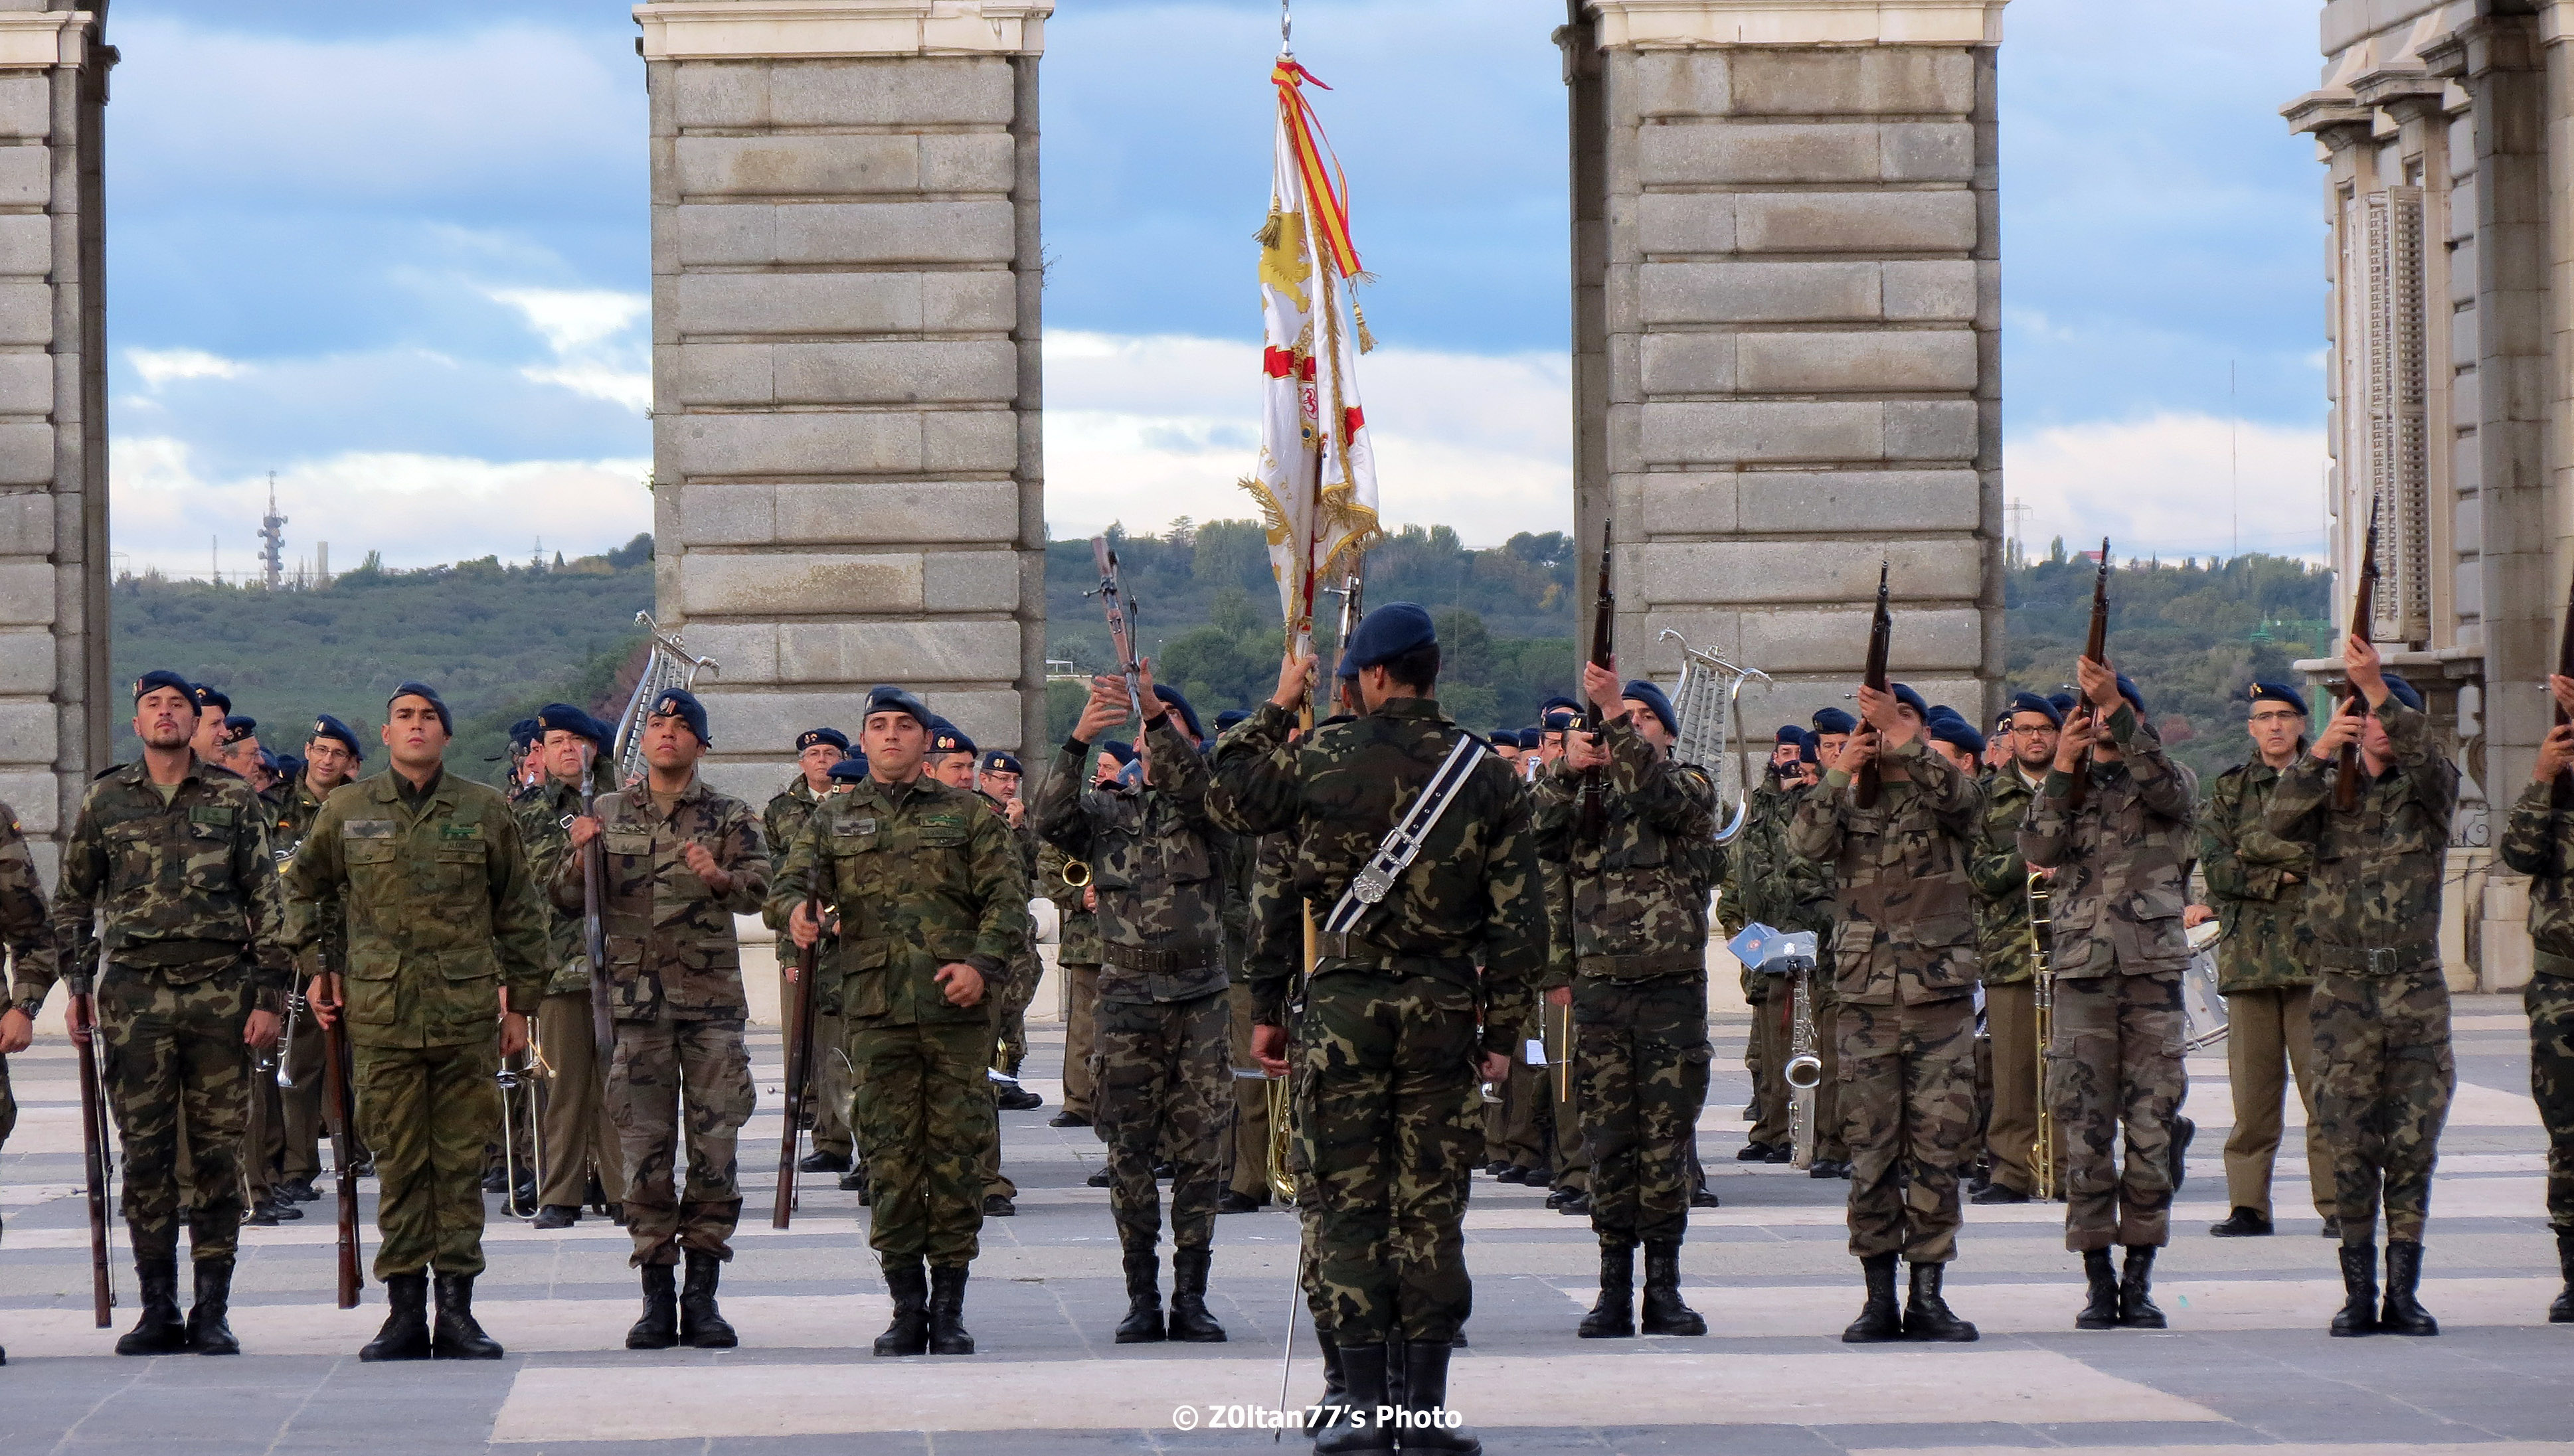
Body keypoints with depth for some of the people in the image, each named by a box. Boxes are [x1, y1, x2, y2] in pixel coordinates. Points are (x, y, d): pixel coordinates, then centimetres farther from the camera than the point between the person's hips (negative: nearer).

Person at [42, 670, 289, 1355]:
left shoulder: (235, 801, 6)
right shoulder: (104, 802, 9)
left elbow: (267, 903, 6)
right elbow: (72, 902, 15)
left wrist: (269, 996, -1)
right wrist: (75, 988, 8)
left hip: (220, 992, -1)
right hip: (135, 992, 1)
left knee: (218, 1148, 0)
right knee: (145, 1151, 0)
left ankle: (213, 1311, 5)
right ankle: (158, 1308, 6)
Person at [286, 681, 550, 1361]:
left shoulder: (486, 811, 6)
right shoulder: (346, 811, 7)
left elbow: (519, 913, 12)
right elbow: (304, 889, 22)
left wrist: (520, 1002, 10)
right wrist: (314, 967, 14)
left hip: (467, 1011, 0)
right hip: (381, 1014, 0)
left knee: (460, 1160, 2)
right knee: (398, 1161, 2)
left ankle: (457, 1310, 6)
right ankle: (405, 1311, 6)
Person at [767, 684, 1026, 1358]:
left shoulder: (968, 815, 11)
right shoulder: (832, 819, 15)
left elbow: (1007, 898, 4)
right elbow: (789, 886, 6)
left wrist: (982, 963, -11)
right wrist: (798, 913, -18)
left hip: (956, 1007, -1)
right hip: (875, 1013, 1)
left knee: (956, 1156, -1)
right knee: (890, 1158, 0)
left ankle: (949, 1307, 6)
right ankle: (907, 1307, 7)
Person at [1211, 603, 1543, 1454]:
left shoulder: (1320, 759, -5)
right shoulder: (1486, 777, 1)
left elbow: (1229, 800, 14)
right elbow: (1518, 921, 1)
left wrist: (1277, 709, 25)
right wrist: (1504, 1031, 8)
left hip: (1340, 1006, -2)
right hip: (1442, 1010, 2)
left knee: (1348, 1202, 2)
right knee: (1430, 1207, 6)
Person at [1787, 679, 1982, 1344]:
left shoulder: (1948, 798, 6)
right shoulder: (1849, 805, 11)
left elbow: (1960, 796, -18)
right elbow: (1806, 841, -8)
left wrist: (1901, 740, -27)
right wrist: (1841, 773, -16)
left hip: (1942, 996, -1)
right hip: (1865, 998, 1)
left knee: (1938, 1148, -1)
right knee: (1871, 1151, 0)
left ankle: (1927, 1295, 4)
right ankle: (1879, 1298, 4)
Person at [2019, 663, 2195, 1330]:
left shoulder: (2172, 783, 10)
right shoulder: (2067, 788, 15)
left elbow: (2164, 785, -15)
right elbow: (2039, 848, -3)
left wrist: (2118, 711, -23)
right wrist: (2062, 768, -14)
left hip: (2154, 973, -1)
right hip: (2080, 973, 1)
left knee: (2151, 1125, -2)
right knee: (2084, 1130, -2)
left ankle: (2140, 1280, 4)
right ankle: (2098, 1281, 3)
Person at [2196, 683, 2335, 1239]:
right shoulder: (2228, 790, 14)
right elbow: (2216, 868, 3)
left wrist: (2255, 851, -6)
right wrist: (2281, 876, -7)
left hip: (2315, 948, -2)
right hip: (2248, 955, 2)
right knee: (2251, 1088, 2)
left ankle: (2336, 1204, -3)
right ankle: (2248, 1204, 7)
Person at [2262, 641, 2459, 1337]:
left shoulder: (2428, 789, 6)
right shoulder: (2330, 787, 9)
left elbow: (2426, 758, -18)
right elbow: (2282, 822, -11)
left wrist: (2379, 687, -30)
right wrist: (2319, 751, -27)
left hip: (2416, 986, -1)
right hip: (2342, 986, 1)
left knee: (2413, 1141, -1)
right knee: (2348, 1141, -1)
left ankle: (2404, 1292, 3)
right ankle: (2358, 1292, 4)